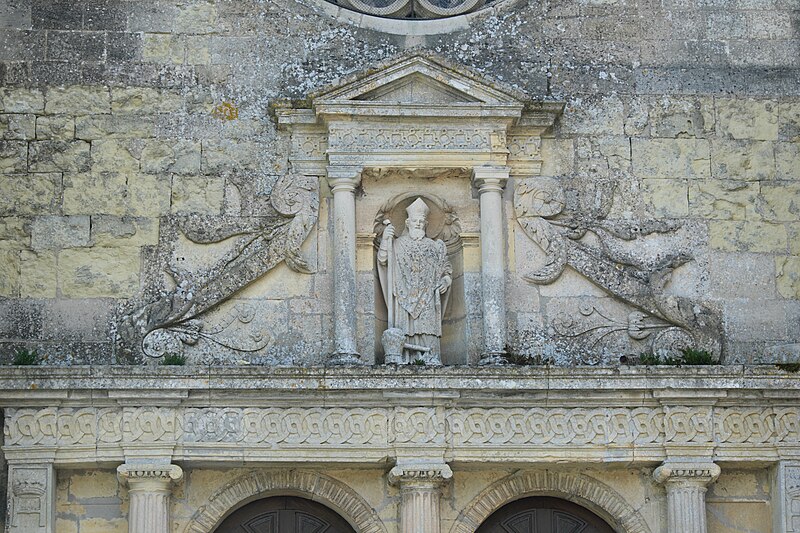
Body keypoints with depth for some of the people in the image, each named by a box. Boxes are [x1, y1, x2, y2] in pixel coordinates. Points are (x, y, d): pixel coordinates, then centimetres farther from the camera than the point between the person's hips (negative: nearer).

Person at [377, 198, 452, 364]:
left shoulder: (434, 247, 17)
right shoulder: (398, 244, 11)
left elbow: (447, 269, 21)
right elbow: (382, 260, -2)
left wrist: (446, 280, -1)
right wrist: (385, 240, -15)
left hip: (428, 302, 1)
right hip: (405, 299, -1)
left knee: (428, 334, -8)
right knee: (406, 335, -10)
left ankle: (430, 362, -11)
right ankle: (405, 361, -12)